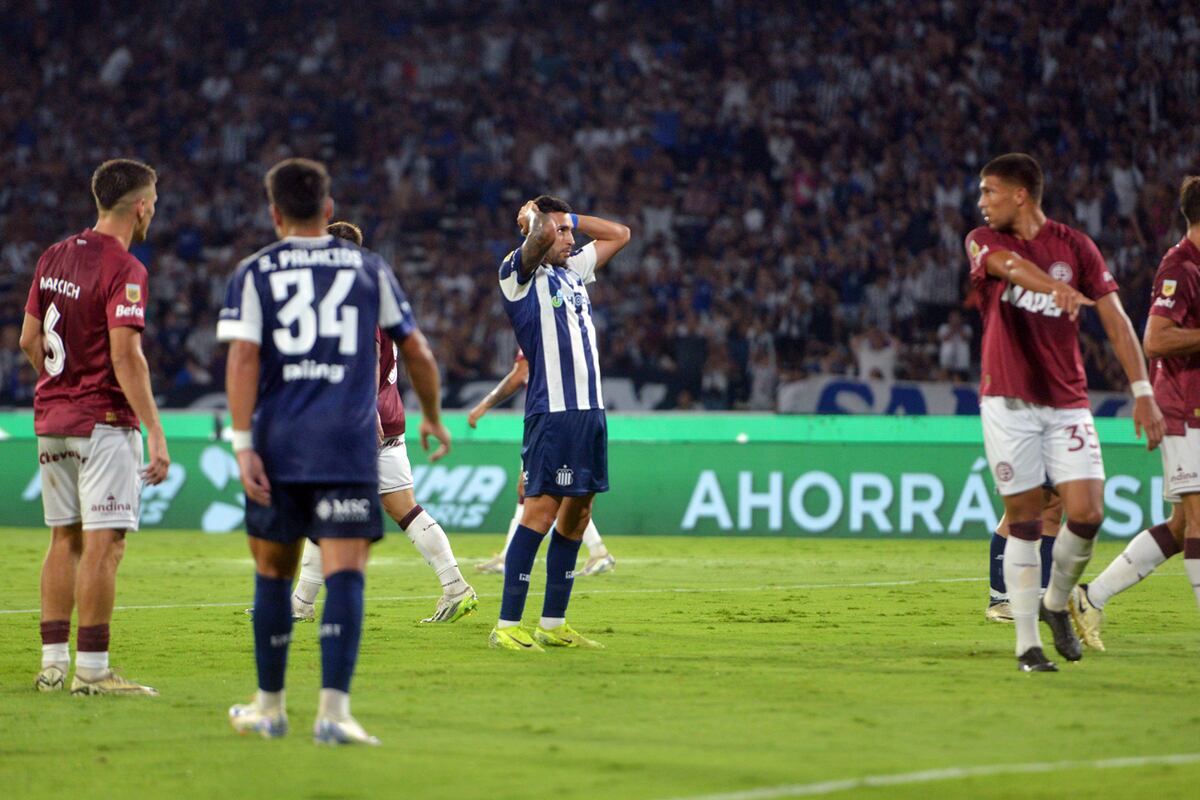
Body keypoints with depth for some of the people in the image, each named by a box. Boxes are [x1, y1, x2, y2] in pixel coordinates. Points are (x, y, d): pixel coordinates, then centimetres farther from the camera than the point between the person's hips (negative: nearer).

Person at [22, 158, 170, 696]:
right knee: (103, 544, -6)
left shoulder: (55, 258, 9)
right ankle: (91, 670, -7)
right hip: (103, 421, -8)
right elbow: (125, 355, -20)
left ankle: (53, 662, 13)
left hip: (52, 419, 8)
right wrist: (155, 432, -20)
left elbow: (29, 339, 14)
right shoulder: (123, 270, -14)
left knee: (65, 540, 13)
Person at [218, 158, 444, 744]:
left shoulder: (253, 273, 6)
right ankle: (333, 709, -20)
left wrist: (243, 444, -10)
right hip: (349, 443, -1)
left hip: (277, 444, 1)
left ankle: (270, 706, 24)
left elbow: (243, 356, -7)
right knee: (344, 574, -6)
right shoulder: (368, 268, 10)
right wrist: (431, 415, 33)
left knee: (274, 573, 14)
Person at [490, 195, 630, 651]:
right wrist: (533, 216, -3)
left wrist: (568, 217, 20)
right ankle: (507, 626, -11)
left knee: (577, 513, 8)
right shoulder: (518, 274, -4)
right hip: (552, 412, -8)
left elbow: (619, 234, 30)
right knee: (542, 510, -12)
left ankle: (553, 625, 14)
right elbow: (544, 235, -24)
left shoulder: (573, 270, 19)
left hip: (591, 409, 8)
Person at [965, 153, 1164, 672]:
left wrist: (1142, 391, -7)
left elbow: (1116, 321, 3)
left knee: (1087, 514, -10)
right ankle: (1027, 644, 7)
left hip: (1067, 402, 1)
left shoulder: (1075, 246, 5)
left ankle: (1056, 604, 17)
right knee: (1023, 522, -1)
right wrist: (1058, 287, -44)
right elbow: (1012, 265, -22)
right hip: (1008, 401, -1)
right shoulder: (984, 241, 3)